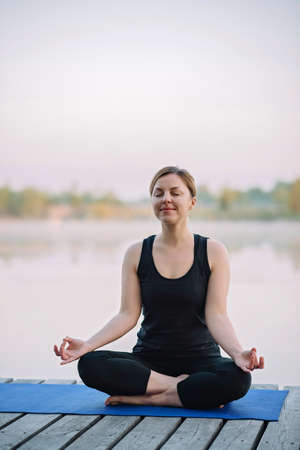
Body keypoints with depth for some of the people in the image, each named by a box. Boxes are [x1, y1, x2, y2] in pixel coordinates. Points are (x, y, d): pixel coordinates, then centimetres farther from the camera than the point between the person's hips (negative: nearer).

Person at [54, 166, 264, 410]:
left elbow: (216, 316, -8)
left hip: (199, 359, -1)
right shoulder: (137, 253, 4)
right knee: (89, 364, -27)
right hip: (148, 359, 2)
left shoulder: (213, 252, -1)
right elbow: (128, 315, -1)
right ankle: (180, 386, -19)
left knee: (237, 377, -34)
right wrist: (88, 344, -17)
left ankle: (145, 398, -22)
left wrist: (238, 353, -28)